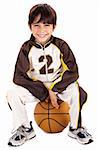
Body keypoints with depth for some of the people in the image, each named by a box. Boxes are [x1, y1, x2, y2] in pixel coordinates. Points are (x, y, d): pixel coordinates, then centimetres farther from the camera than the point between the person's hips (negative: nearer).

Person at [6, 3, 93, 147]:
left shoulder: (61, 45, -9)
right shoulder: (27, 48, -8)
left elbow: (73, 72, -14)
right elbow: (19, 77, -14)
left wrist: (54, 90, -22)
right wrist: (44, 93, -20)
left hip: (59, 86, -1)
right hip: (36, 89, 1)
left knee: (77, 92, -30)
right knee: (12, 94, -23)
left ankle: (75, 128, -3)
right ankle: (26, 129, 0)